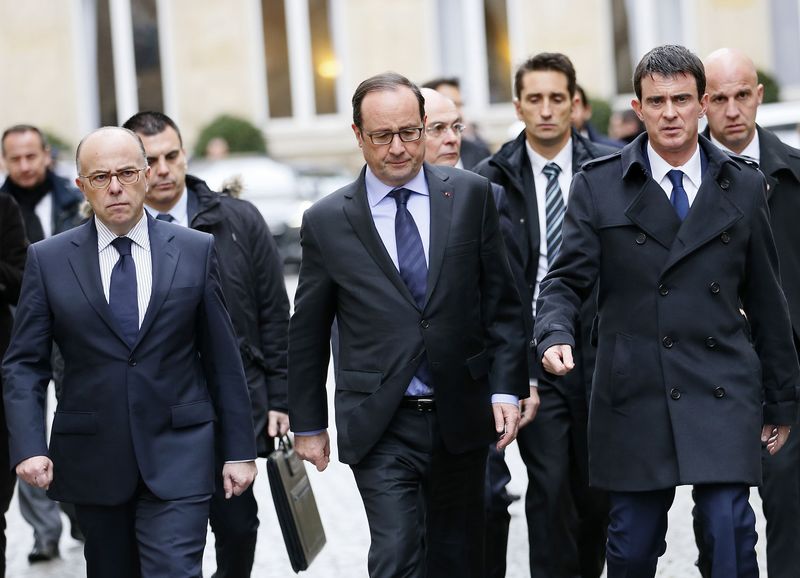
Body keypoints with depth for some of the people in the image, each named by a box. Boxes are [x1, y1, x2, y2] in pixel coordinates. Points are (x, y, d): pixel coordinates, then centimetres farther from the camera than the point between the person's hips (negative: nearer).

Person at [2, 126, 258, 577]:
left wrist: (239, 450, 3)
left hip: (178, 457, -1)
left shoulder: (196, 250, 2)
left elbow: (223, 357, 4)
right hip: (93, 461, 1)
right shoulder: (48, 260, 2)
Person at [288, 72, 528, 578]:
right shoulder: (327, 221, -1)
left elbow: (502, 303, 5)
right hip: (380, 426, -2)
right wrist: (308, 424, 9)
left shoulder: (471, 195, 2)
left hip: (461, 417, 2)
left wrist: (506, 388, -2)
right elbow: (307, 333, 7)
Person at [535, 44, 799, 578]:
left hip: (722, 393, 1)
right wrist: (556, 335, -20)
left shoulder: (743, 186, 8)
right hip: (634, 394, 0)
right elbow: (567, 279, 2)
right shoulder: (599, 185, 3)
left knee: (730, 530, -9)